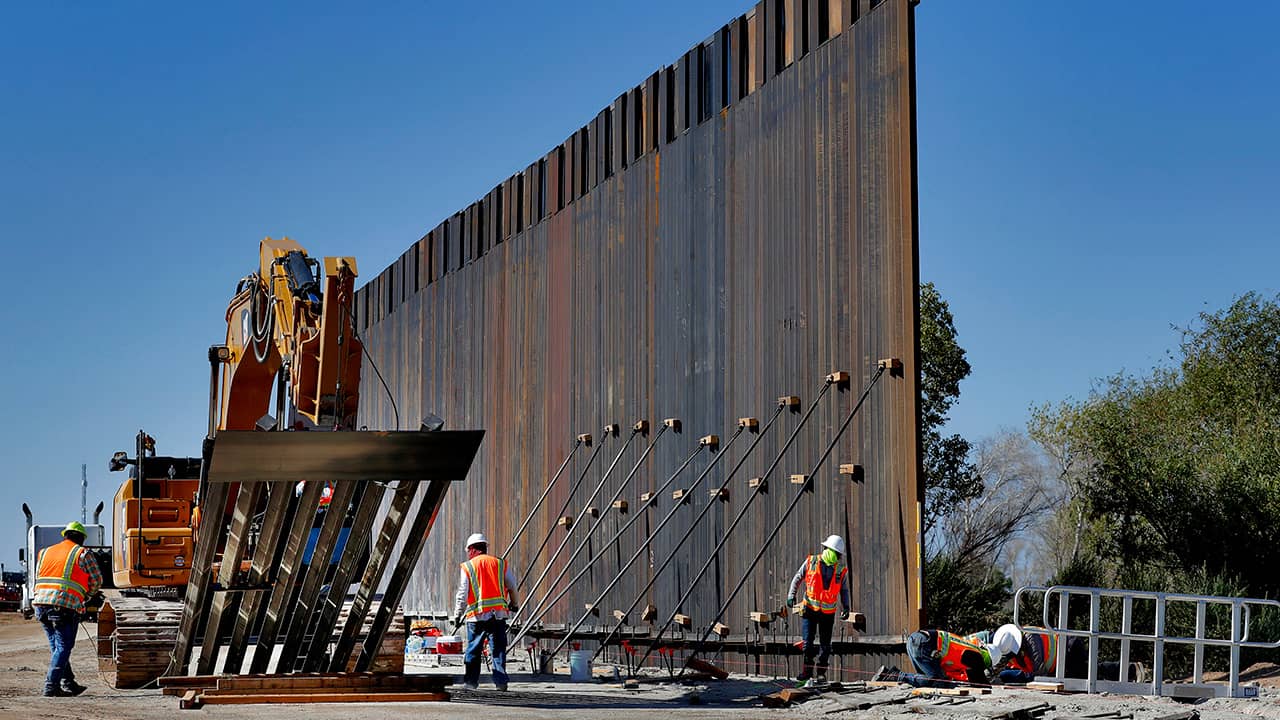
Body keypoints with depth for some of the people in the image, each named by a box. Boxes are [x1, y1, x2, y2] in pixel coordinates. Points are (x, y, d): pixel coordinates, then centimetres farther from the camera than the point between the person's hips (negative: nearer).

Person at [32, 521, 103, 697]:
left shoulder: (46, 552, 20)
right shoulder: (83, 554, 4)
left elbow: (38, 578, 21)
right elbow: (96, 581, 7)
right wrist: (86, 596, 24)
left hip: (41, 604, 6)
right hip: (66, 607, -6)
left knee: (56, 646, 16)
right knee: (63, 647, -1)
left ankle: (68, 684, 20)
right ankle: (51, 686, -9)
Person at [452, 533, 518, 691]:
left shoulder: (467, 567, 1)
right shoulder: (501, 564, 9)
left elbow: (462, 594, -1)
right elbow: (512, 587, 15)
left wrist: (457, 615, 8)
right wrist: (513, 604, 34)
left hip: (477, 614, -2)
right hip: (499, 613, 2)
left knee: (473, 649, 9)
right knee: (498, 648, 4)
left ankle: (471, 681, 12)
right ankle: (500, 681, -4)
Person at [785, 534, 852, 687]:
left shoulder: (841, 570, -2)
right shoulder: (811, 562, -6)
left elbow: (844, 589, 12)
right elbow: (798, 578, 5)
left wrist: (845, 606, 1)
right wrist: (792, 594, -5)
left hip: (828, 612, 2)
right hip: (810, 609, -1)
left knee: (825, 645, 6)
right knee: (808, 643, -9)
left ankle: (821, 673, 20)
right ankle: (807, 672, 0)